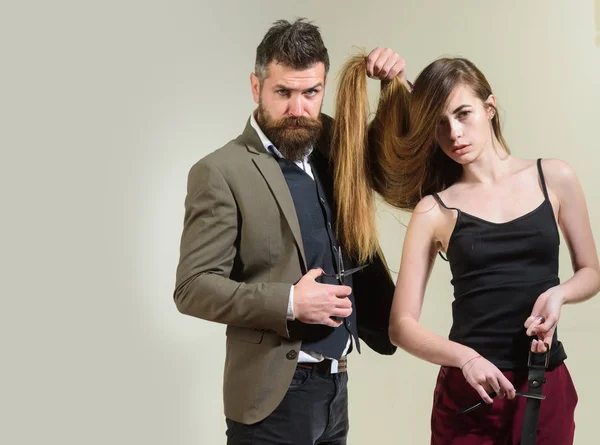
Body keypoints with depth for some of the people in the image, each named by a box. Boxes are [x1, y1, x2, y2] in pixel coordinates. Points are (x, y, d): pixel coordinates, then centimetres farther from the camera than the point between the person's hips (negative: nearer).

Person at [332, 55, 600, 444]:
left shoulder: (555, 178, 1)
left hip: (548, 387, 2)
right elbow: (402, 325, -5)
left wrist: (558, 294, -9)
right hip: (468, 393, -1)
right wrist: (465, 358, -21)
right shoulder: (434, 210, -4)